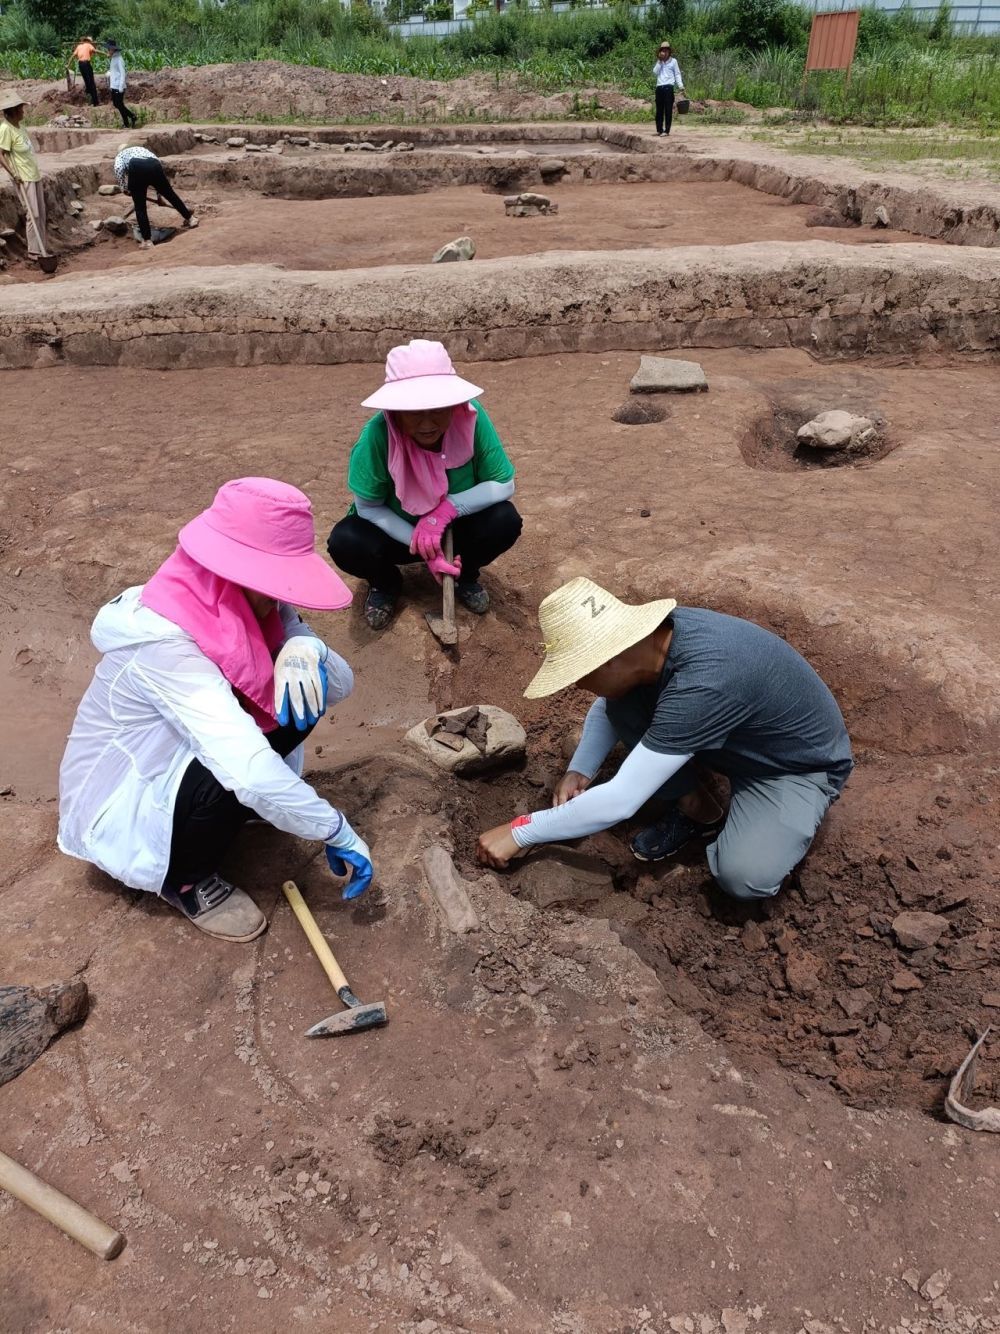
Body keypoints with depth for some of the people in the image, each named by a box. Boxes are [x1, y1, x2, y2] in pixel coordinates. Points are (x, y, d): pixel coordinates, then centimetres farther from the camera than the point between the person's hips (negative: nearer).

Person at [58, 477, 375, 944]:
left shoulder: (238, 603, -12)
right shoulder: (165, 642, -35)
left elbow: (340, 683, -11)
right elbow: (249, 772, -43)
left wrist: (304, 647, -33)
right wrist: (340, 834, -32)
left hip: (179, 758, 7)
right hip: (121, 805, -7)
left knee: (304, 687, -11)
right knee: (239, 774, -34)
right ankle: (184, 880, -3)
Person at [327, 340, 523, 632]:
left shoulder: (471, 418, -26)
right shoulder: (378, 434, -31)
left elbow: (503, 484, -19)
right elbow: (368, 507, -20)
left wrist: (447, 509, -32)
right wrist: (421, 547, -29)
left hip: (456, 528, 1)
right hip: (396, 532, -1)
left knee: (506, 521, -26)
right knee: (345, 543, -30)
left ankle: (465, 575, 7)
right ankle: (385, 583, 7)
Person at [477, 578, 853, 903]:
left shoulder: (702, 684, -40)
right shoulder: (654, 635, -17)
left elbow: (620, 802, -37)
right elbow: (606, 705, 4)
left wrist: (519, 832, -28)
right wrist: (580, 770, -11)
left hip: (801, 765, -7)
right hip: (735, 740, 7)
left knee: (744, 876, -31)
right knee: (622, 702, -13)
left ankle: (706, 814, 0)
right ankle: (691, 809, 3)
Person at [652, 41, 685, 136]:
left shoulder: (673, 61, 6)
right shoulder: (659, 62, 16)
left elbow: (677, 74, 4)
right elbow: (655, 73, 4)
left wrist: (680, 85, -8)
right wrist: (659, 61, -2)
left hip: (668, 87, -4)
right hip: (659, 87, 4)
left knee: (668, 110, -7)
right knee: (659, 110, 6)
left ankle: (666, 130, -8)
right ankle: (659, 129, 13)